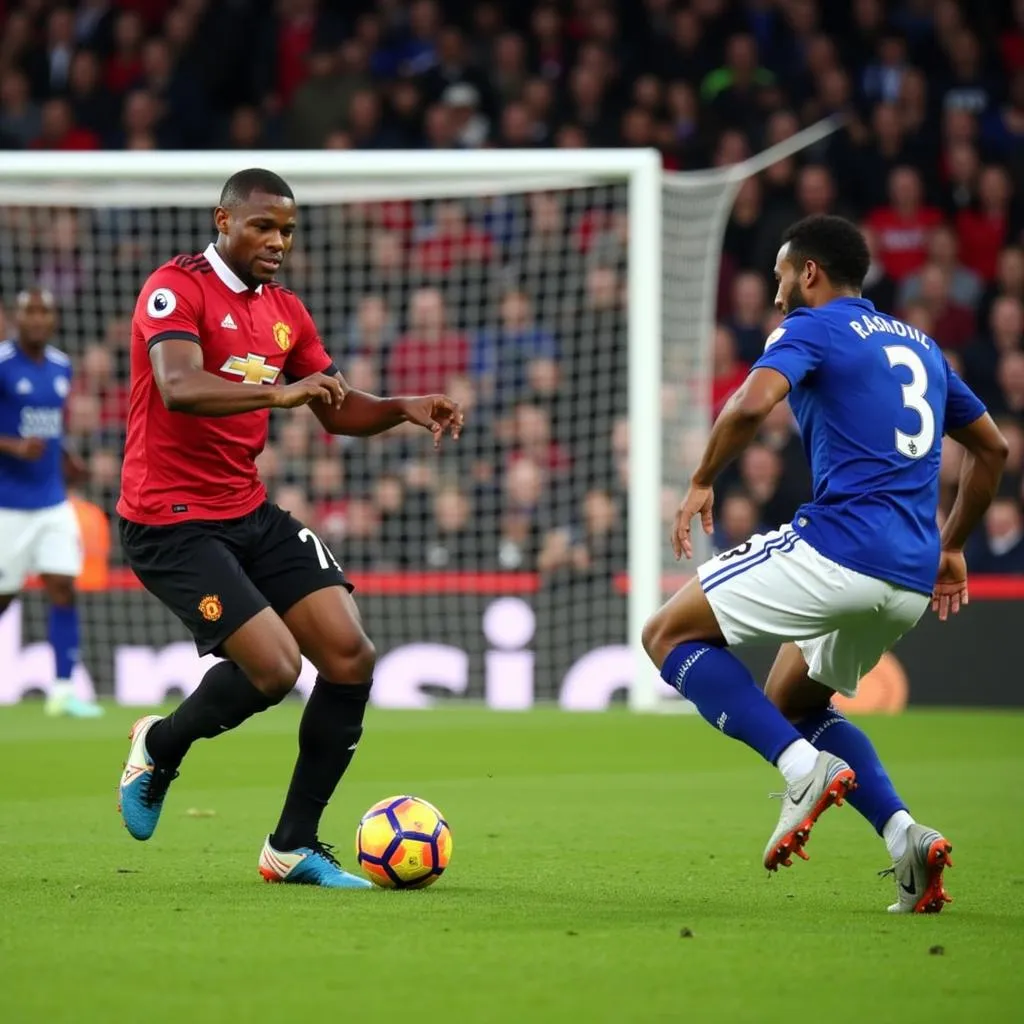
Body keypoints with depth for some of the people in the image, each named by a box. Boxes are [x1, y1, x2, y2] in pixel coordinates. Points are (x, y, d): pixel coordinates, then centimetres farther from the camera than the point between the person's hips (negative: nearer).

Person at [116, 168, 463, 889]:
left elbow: (340, 411, 19)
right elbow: (179, 389, -29)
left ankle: (293, 847, 8)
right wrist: (279, 393, -42)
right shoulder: (176, 289, -12)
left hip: (251, 513, 8)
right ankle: (159, 747, 12)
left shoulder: (285, 310, 13)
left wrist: (404, 409, -1)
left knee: (351, 658, -5)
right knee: (274, 667, -20)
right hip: (171, 522, -8)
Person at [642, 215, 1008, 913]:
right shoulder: (920, 346, 24)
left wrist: (702, 484, -4)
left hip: (839, 547, -8)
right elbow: (993, 448, 30)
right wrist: (951, 547, 37)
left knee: (669, 634, 4)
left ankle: (806, 768, -14)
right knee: (791, 701, 25)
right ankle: (905, 836, 4)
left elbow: (753, 404, -19)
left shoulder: (813, 327, 1)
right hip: (911, 582, 8)